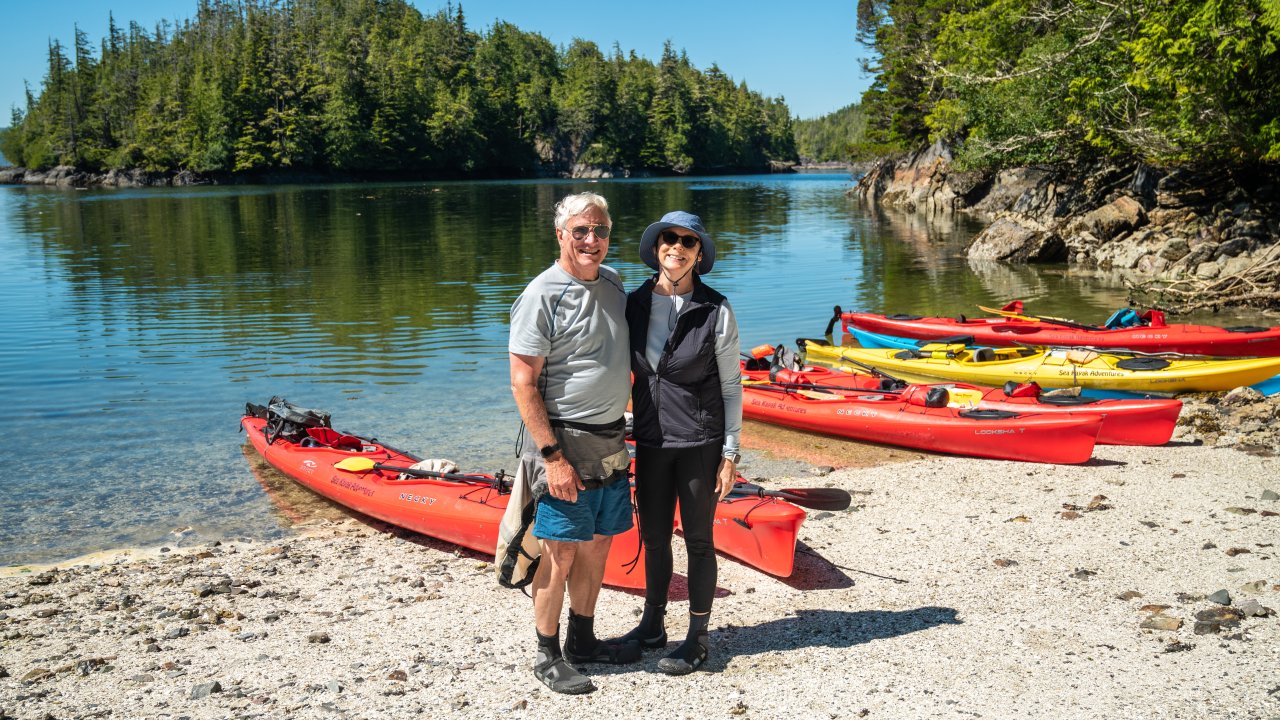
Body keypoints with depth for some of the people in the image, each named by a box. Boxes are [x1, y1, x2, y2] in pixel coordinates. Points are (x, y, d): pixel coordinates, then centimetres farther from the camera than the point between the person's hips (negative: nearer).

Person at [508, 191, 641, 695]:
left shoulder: (612, 283, 10)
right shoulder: (543, 295, -13)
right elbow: (523, 383, -16)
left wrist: (618, 433, 16)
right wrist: (553, 456, -20)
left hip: (610, 440, 7)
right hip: (564, 441, -7)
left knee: (597, 543, 14)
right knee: (561, 552, 0)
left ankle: (583, 640, 30)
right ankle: (547, 655, 14)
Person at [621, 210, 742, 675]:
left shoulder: (716, 311, -9)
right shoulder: (634, 304, 1)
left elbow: (731, 386, -5)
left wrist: (730, 453, -7)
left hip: (700, 443, -4)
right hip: (651, 441, 4)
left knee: (698, 540, 7)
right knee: (654, 537, 16)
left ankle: (698, 640, 21)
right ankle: (652, 625, 33)